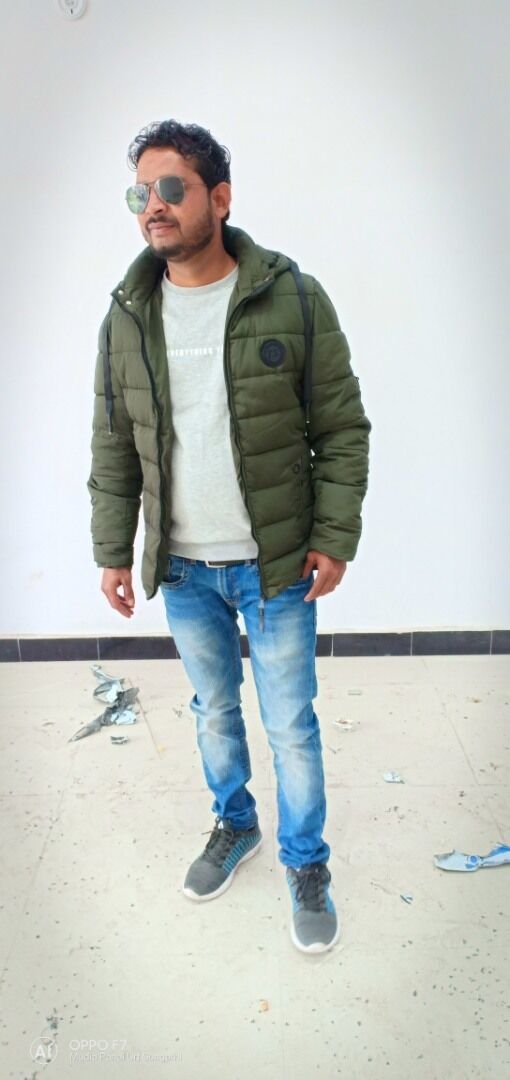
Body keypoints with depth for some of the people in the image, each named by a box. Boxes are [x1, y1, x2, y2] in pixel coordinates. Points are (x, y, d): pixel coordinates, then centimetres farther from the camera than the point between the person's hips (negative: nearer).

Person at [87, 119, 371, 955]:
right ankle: (234, 825, 45)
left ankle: (306, 865, 32)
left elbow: (342, 429, -6)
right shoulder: (126, 318, 0)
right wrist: (113, 552, 4)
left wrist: (334, 537, -11)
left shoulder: (293, 299, -9)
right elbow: (113, 449, 5)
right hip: (182, 569, 3)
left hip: (276, 564, -3)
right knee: (214, 710, 20)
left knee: (291, 725, 8)